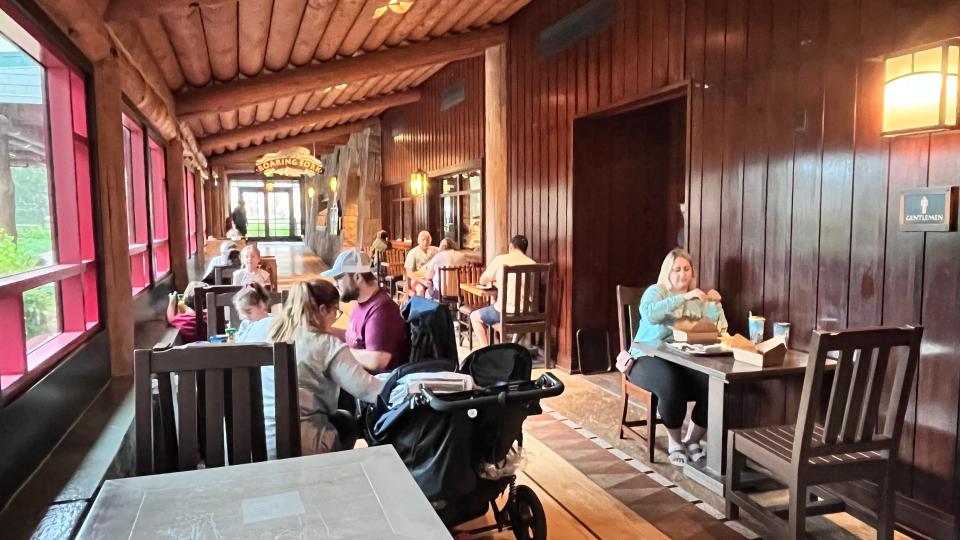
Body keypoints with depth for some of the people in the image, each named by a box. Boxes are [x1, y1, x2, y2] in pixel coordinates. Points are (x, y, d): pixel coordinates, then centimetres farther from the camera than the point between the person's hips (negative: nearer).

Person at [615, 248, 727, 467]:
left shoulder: (698, 298, 17)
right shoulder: (655, 291, 1)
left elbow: (720, 329, 11)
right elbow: (650, 315, -23)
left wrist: (716, 304, -5)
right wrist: (684, 297, -26)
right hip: (649, 358, -4)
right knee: (671, 384, -37)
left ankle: (693, 440, -2)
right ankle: (675, 443, -10)